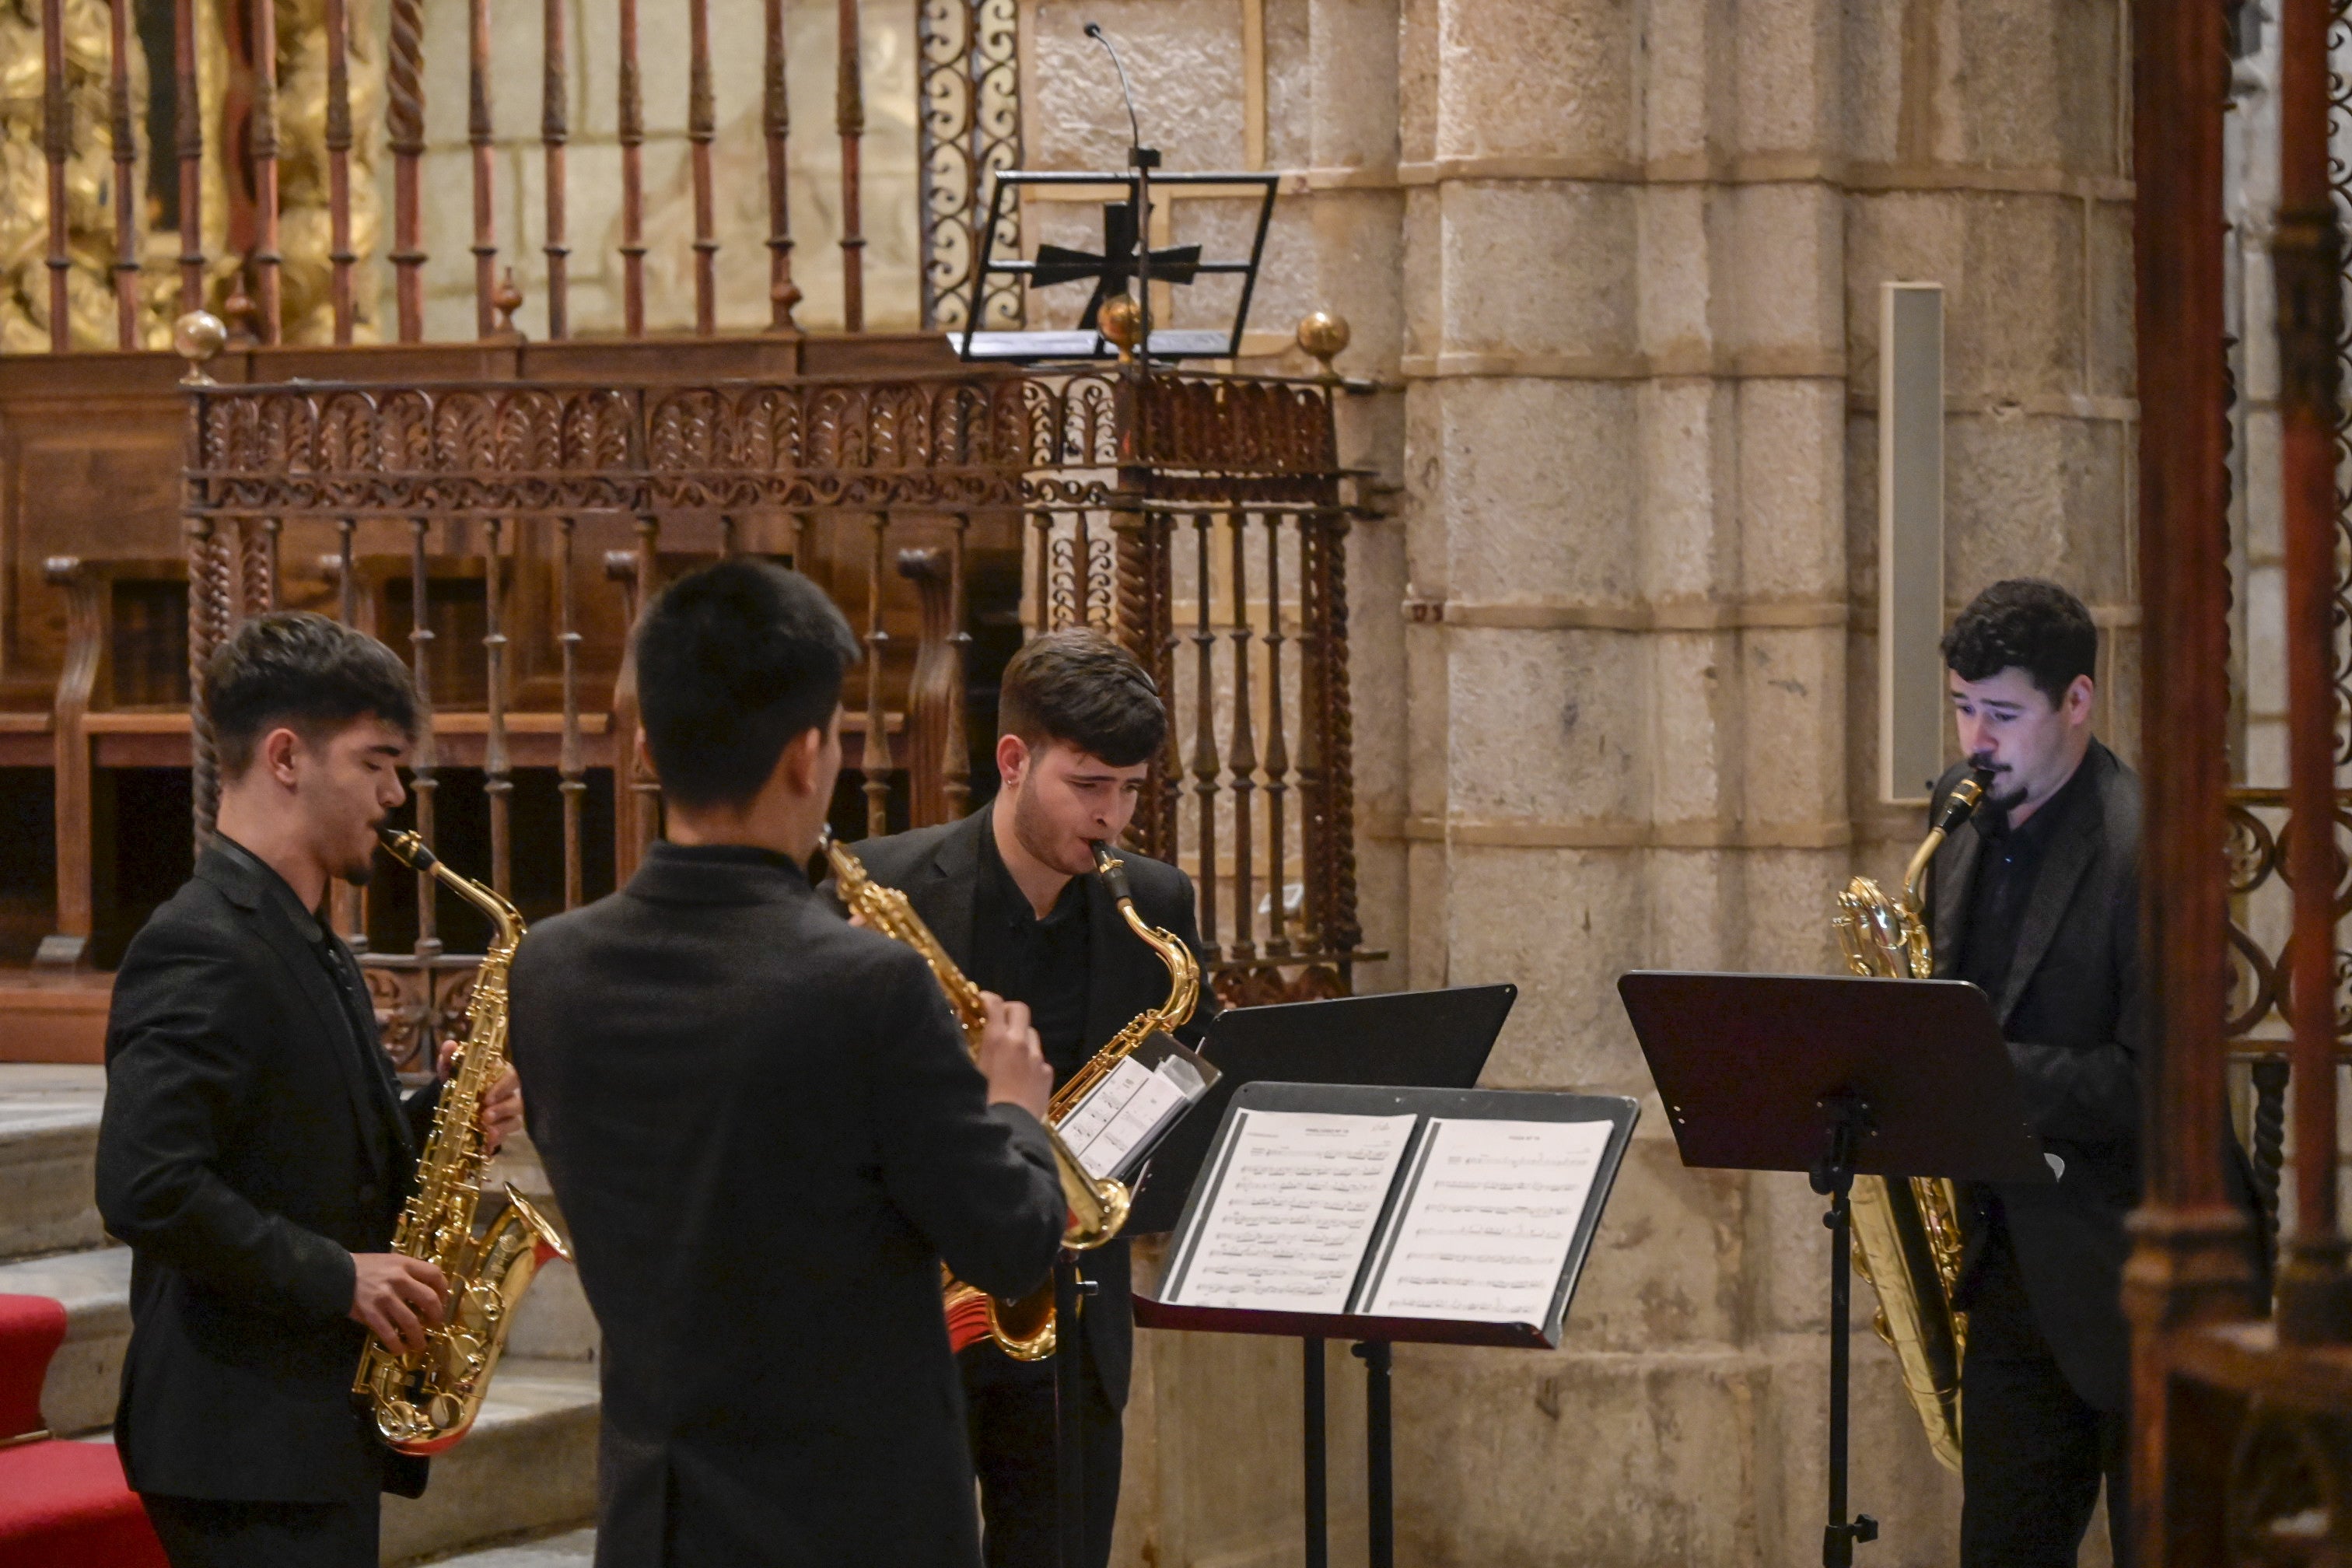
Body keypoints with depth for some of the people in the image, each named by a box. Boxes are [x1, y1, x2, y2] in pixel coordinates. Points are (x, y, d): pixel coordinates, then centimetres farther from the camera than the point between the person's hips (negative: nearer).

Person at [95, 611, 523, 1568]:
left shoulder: (308, 947, 16)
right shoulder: (198, 949, -16)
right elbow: (145, 1188, -26)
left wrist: (433, 1120, 4)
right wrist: (338, 1278, -19)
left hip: (323, 1426, 10)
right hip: (245, 1433, -10)